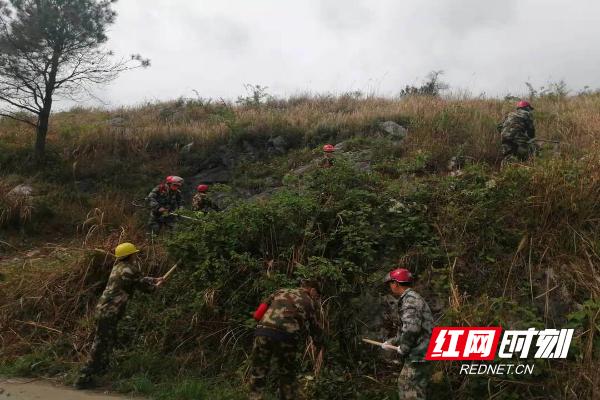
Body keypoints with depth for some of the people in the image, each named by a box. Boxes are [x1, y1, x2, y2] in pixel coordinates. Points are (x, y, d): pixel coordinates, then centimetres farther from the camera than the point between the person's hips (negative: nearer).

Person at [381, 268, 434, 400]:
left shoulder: (410, 299, -15)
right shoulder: (410, 299, 18)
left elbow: (411, 328, -29)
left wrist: (403, 348, -16)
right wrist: (391, 342, 24)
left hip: (417, 356, -10)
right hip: (416, 355, 10)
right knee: (404, 384, 19)